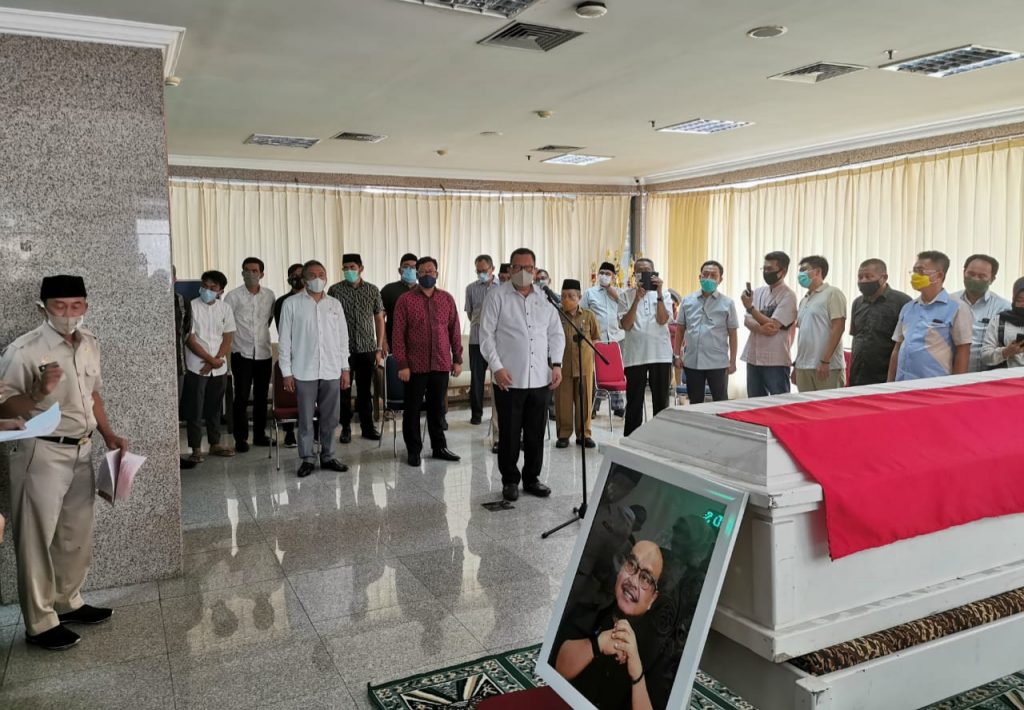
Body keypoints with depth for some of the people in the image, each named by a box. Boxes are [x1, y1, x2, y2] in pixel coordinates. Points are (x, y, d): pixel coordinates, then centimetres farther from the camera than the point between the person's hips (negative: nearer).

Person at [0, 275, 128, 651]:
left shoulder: (90, 343, 5)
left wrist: (109, 435, 10)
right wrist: (39, 393, -31)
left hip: (82, 452, 7)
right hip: (42, 455, -7)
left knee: (77, 534, 17)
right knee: (37, 539, 5)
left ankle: (68, 602, 35)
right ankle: (40, 623, 17)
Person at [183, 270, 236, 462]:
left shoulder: (225, 308, 5)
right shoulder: (192, 306, -7)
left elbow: (227, 338, 3)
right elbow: (189, 339, -10)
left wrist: (216, 360, -10)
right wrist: (210, 359, -14)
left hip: (219, 367, 4)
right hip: (196, 366, -4)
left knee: (215, 407, 13)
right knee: (195, 409, 2)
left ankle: (215, 444, 24)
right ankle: (196, 449, 9)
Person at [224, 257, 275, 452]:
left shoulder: (269, 295, 4)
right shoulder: (233, 296, -5)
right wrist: (232, 343, -2)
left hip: (264, 353, 3)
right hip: (242, 354, -3)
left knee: (261, 396, 10)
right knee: (241, 397, -1)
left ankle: (260, 434, 22)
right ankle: (241, 438, 8)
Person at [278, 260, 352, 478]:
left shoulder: (335, 304, 8)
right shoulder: (291, 304, -1)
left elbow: (343, 338, 11)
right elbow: (285, 340, -1)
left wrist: (345, 368, 7)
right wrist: (286, 372, -4)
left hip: (332, 371, 3)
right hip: (304, 371, -3)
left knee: (330, 418, 8)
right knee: (306, 418, 3)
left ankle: (328, 457, 20)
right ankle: (307, 459, 14)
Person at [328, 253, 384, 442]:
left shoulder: (372, 290, 4)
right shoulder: (335, 290, -1)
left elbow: (379, 319, 7)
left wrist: (379, 348, 3)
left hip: (367, 349, 1)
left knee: (365, 389, 8)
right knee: (344, 389, 5)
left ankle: (367, 427, 19)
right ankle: (346, 428, 17)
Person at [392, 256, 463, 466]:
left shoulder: (447, 299, 6)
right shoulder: (405, 300, -2)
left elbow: (455, 331, 9)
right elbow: (398, 334, -4)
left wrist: (457, 359, 6)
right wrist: (402, 364, -9)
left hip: (441, 364, 2)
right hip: (415, 365, -2)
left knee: (437, 407, 13)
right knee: (413, 409, 6)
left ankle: (439, 447, 25)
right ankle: (414, 450, 18)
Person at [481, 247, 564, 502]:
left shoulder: (545, 299, 11)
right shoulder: (497, 297, -2)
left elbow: (556, 334, 14)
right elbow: (486, 335, -5)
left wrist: (556, 364, 2)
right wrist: (497, 367, -13)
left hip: (540, 379, 4)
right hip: (509, 379, -4)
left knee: (536, 433, 10)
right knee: (510, 433, 4)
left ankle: (532, 478, 24)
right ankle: (510, 480, 18)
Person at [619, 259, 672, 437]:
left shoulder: (662, 295, 6)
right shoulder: (626, 295, 4)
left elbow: (662, 320, -9)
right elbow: (626, 325, -6)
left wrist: (659, 293, -16)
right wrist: (637, 299, -15)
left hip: (660, 354, 1)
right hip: (634, 356, -1)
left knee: (661, 401, 7)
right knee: (634, 402, 4)